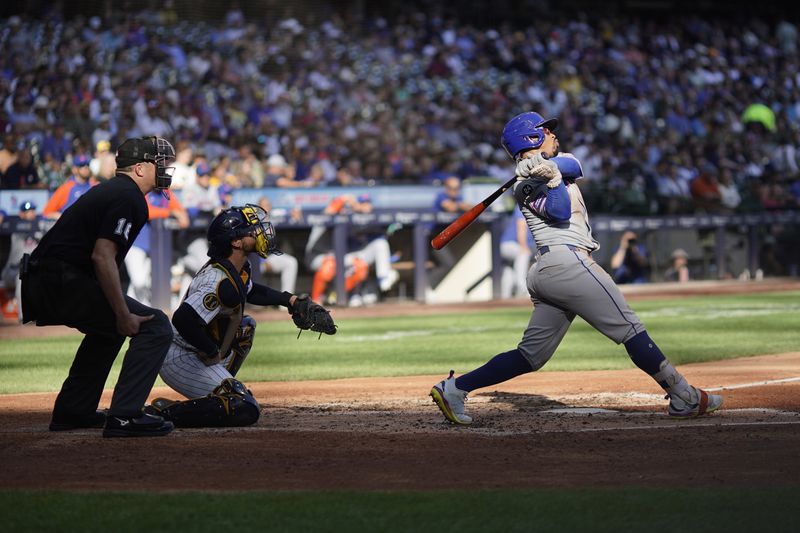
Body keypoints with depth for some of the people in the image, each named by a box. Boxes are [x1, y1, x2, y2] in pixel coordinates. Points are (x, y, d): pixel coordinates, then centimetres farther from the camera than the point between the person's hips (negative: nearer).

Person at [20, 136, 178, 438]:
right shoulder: (129, 198, -9)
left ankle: (72, 411, 32)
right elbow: (102, 257, -20)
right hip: (65, 283, -10)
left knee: (109, 328, 34)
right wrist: (124, 315, -19)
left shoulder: (109, 190, 23)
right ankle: (123, 417, -16)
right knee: (155, 327, -9)